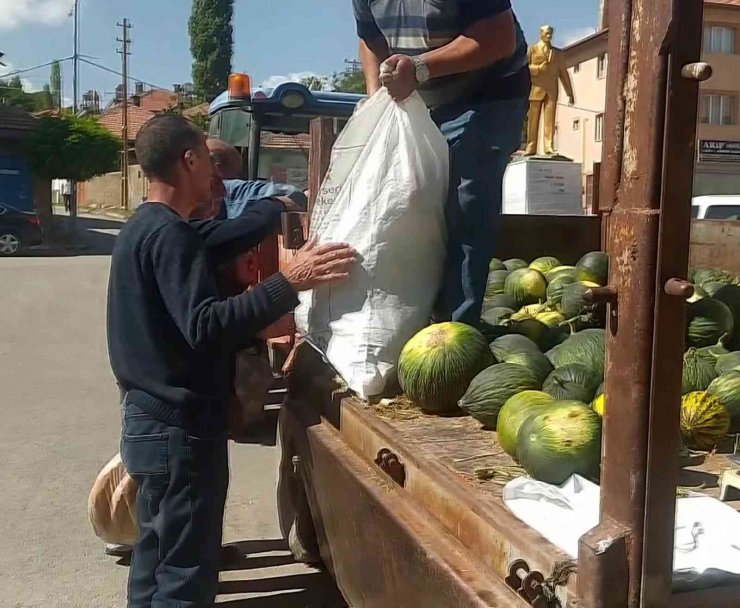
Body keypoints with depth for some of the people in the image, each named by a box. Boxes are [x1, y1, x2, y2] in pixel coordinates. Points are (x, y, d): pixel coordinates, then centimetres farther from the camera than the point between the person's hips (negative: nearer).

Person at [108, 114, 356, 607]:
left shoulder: (142, 227, 12)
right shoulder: (171, 234, -19)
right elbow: (204, 326, -29)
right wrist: (290, 282, -34)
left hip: (153, 417, 10)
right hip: (180, 425, -10)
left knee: (157, 551, 20)